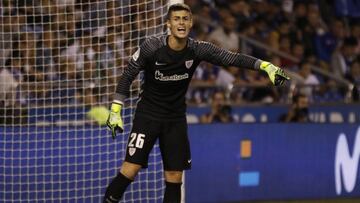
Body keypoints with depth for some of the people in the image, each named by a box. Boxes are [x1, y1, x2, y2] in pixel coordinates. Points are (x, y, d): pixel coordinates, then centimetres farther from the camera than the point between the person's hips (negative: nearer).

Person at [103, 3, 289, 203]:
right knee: (131, 169, -14)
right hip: (148, 114, -3)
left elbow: (233, 58, -14)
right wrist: (115, 110, -10)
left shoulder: (198, 49, -9)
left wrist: (265, 65, -26)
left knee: (175, 176, 2)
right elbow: (128, 75, -6)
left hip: (176, 118, 3)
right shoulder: (151, 46, -16)